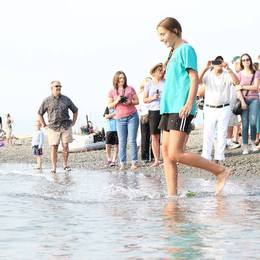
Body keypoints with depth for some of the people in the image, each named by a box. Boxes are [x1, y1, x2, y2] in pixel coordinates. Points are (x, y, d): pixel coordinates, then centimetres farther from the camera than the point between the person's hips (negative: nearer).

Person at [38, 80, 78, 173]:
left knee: (65, 146, 0)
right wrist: (44, 125, 6)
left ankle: (65, 165, 13)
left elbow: (75, 110, 18)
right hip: (53, 127, -1)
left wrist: (73, 122, 11)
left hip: (65, 127, 1)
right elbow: (40, 114, 12)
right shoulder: (47, 101, 2)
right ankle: (53, 168, -1)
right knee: (54, 148, -3)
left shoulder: (66, 99, 6)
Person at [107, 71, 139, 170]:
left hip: (132, 117, -1)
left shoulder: (130, 89, 5)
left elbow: (137, 101, 8)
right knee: (122, 142, -3)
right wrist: (117, 101, -12)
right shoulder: (112, 92, 7)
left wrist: (130, 102, -12)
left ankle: (134, 162, -7)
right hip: (120, 119, 1)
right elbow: (109, 105, 5)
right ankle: (122, 163, -2)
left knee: (132, 140, -7)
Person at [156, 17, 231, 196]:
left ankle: (221, 171, -4)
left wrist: (189, 104, -21)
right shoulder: (173, 54, 21)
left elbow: (194, 78, -12)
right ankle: (172, 196, 2)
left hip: (181, 109, -9)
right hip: (169, 108, 9)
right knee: (166, 152, 2)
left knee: (175, 154, -15)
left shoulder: (186, 49, -4)